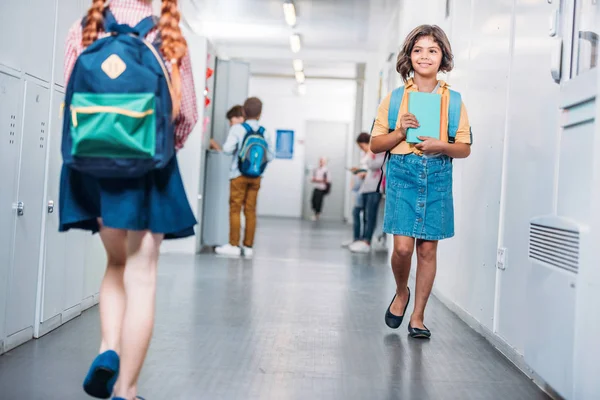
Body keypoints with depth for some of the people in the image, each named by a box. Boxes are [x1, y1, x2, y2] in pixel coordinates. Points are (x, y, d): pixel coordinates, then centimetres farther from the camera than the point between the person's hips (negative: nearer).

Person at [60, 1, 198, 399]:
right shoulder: (171, 39, -2)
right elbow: (187, 117, 1)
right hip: (148, 167, -2)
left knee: (118, 264, 21)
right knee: (141, 277, 3)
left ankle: (109, 350, 0)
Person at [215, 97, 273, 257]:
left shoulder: (237, 129, -5)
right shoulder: (264, 132, 4)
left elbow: (227, 149, -14)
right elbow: (270, 156, 3)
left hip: (239, 174, -3)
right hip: (256, 176, 3)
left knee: (235, 209, 1)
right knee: (251, 210, 7)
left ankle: (233, 245, 1)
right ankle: (248, 246, 9)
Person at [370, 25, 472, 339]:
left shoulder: (453, 101, 6)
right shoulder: (395, 98, 4)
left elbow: (465, 149, 8)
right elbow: (375, 145, 6)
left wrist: (442, 146, -12)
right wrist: (400, 131, -12)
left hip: (438, 177, 1)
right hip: (402, 175, -1)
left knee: (428, 249, 3)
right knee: (403, 246, -11)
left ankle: (418, 316, 16)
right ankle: (401, 293, 21)